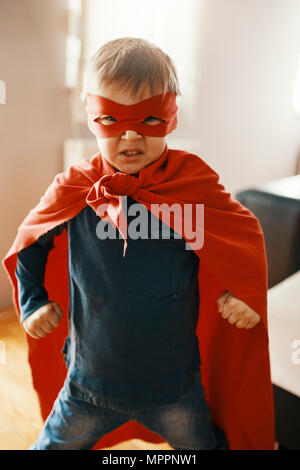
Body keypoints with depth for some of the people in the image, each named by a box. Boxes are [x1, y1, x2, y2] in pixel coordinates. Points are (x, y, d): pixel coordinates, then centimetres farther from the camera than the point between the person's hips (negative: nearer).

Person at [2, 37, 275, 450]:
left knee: (204, 444, 27)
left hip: (175, 386, 0)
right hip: (89, 381, 1)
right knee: (54, 444, 26)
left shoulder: (196, 187, -16)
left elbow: (247, 232, 1)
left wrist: (245, 291, -10)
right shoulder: (72, 191, -13)